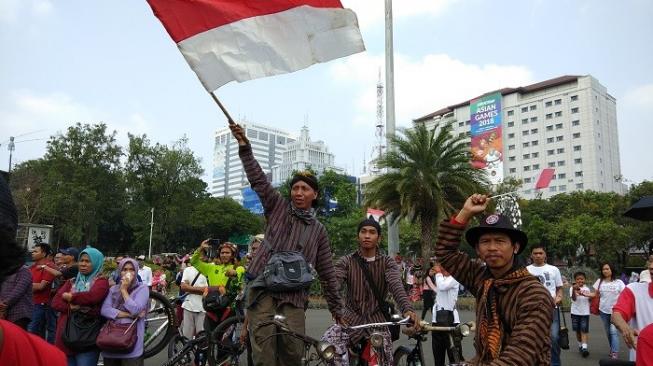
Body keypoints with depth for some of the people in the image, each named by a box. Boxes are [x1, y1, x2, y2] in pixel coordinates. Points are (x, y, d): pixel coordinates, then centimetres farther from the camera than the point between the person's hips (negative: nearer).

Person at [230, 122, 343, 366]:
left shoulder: (318, 230, 13)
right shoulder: (278, 207, 9)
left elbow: (327, 272, 16)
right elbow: (259, 180, -3)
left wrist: (336, 308, 15)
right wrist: (244, 146, -16)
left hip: (293, 296, 2)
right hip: (262, 289, -1)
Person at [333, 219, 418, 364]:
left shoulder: (387, 263, 2)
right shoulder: (346, 261, 1)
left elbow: (396, 286, -16)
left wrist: (407, 309, -36)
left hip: (377, 320, 1)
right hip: (351, 318, -1)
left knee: (385, 360, -8)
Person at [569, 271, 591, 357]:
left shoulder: (587, 289, 4)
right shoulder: (572, 288, -7)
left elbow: (590, 299, 14)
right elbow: (574, 298, -23)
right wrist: (574, 289, -39)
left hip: (585, 313, 1)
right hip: (575, 313, -1)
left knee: (584, 330, -8)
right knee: (577, 330, 10)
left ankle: (584, 347, -16)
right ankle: (580, 345, 26)